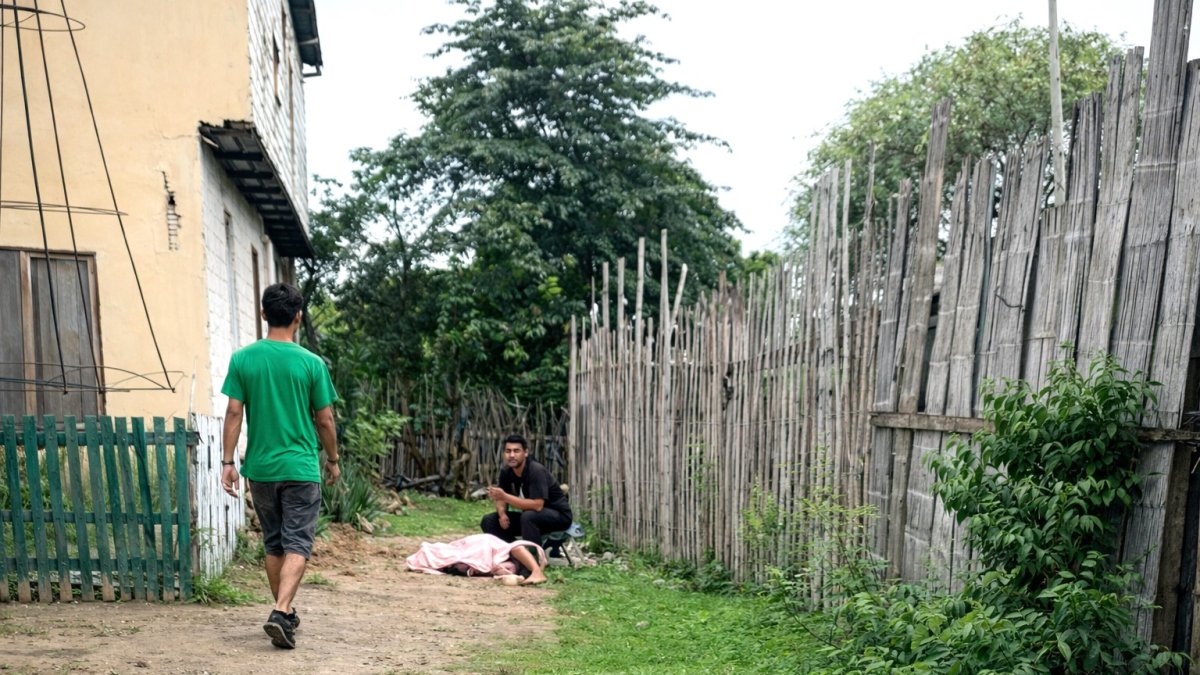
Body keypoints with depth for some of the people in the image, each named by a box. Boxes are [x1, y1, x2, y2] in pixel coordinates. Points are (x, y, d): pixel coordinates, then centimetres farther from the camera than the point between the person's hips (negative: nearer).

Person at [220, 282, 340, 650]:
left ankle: (286, 613, 26)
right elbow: (325, 420, -2)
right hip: (301, 468, -3)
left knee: (273, 543, 17)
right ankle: (280, 613, -16)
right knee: (297, 545, 0)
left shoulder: (243, 359, -1)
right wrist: (333, 460, 12)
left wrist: (228, 461, 2)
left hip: (261, 468, 3)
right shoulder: (311, 363, -7)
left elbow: (233, 413, -3)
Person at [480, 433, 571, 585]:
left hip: (559, 515, -8)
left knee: (528, 517, -39)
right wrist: (502, 514, -18)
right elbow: (501, 499, 5)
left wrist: (505, 496, -35)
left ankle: (537, 571, -39)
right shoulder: (506, 472, -4)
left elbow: (537, 505, -34)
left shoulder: (536, 471, -26)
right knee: (488, 521, -5)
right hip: (531, 517, 8)